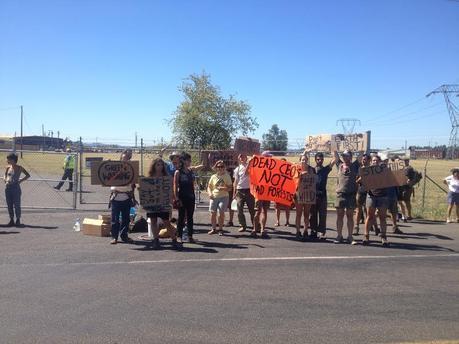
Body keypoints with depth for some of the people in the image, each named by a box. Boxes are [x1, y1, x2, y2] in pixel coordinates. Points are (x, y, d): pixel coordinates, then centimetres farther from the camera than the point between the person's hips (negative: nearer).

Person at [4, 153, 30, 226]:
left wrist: (20, 180, -11)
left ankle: (18, 220, 11)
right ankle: (11, 220, 18)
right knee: (9, 205, 8)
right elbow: (5, 175, 23)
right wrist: (5, 180, 3)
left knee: (17, 205, 0)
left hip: (16, 188, -5)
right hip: (8, 188, 5)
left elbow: (28, 175, -2)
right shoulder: (8, 167, 9)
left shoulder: (19, 168, -4)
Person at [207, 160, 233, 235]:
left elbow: (230, 188, -4)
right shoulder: (213, 176, 9)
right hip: (214, 197, 3)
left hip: (224, 197, -3)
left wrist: (222, 188, -20)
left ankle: (220, 229, 6)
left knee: (221, 213, -9)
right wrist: (210, 193, -7)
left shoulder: (227, 176, 1)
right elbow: (209, 187, 12)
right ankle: (213, 229, 16)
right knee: (213, 213, 2)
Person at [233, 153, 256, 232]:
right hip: (239, 190, 3)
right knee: (240, 210, 2)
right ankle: (243, 225, 12)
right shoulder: (237, 169, 12)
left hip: (249, 190, -3)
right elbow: (235, 181, 14)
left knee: (252, 209, 0)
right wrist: (234, 192, 10)